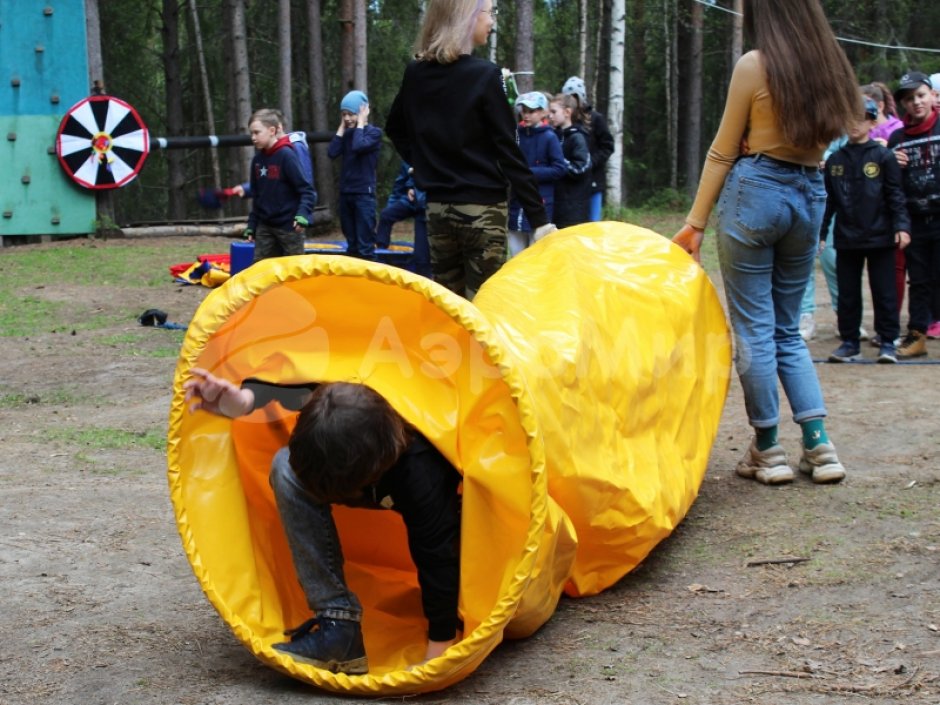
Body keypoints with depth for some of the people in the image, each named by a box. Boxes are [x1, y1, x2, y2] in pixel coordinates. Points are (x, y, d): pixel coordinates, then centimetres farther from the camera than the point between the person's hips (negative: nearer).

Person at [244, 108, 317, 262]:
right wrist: (251, 225, 14)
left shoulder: (287, 155, -13)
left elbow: (307, 190, -15)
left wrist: (303, 215, -29)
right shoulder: (257, 160, 7)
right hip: (265, 227, 7)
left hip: (289, 226, -7)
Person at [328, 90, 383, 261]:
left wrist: (360, 123, -12)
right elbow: (332, 153, -3)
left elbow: (358, 146, -24)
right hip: (345, 192, 6)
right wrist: (342, 127, 0)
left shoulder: (374, 132, -5)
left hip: (364, 193, -6)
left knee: (365, 245, -8)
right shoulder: (347, 133, 11)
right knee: (351, 245, 12)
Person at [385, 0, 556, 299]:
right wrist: (538, 217, -10)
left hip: (437, 208, 6)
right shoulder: (484, 75, -13)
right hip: (482, 210, -6)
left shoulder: (415, 73, 6)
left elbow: (395, 129, 22)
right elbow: (509, 152, -13)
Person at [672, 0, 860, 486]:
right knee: (787, 328, 15)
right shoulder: (828, 65, 8)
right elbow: (822, 139, 13)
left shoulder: (755, 64, -8)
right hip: (810, 197, 6)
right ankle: (818, 445, 6)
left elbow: (723, 153, -6)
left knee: (754, 328, 3)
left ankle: (768, 450, 6)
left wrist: (695, 223, -1)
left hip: (756, 192, -5)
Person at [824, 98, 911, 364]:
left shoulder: (883, 156, -1)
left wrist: (901, 226, -12)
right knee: (847, 294, 8)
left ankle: (888, 342, 9)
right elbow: (829, 200, 13)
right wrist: (820, 230, 10)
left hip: (879, 238, -3)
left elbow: (895, 195, -3)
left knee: (884, 292, 2)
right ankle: (849, 342, 17)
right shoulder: (835, 160, 9)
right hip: (846, 239, 3)